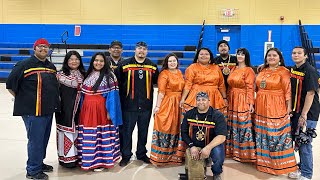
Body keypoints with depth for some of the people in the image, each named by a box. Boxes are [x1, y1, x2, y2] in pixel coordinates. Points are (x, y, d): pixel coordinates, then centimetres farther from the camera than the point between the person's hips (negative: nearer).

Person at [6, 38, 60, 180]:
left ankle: (39, 163, 37)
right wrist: (23, 100, -4)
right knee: (35, 140, 0)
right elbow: (10, 85, -8)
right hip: (33, 112, -7)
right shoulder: (24, 65, -9)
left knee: (44, 139, 17)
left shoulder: (51, 67, 12)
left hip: (48, 110, 7)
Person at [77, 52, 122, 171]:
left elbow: (112, 96, -8)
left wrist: (109, 112, -14)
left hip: (101, 110, -5)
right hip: (87, 110, 5)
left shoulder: (109, 76, -3)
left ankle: (101, 161, 12)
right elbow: (83, 94, 16)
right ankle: (88, 160, 22)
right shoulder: (88, 75, 13)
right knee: (88, 137, 8)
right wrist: (82, 110, 11)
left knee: (101, 135, 0)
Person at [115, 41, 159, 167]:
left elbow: (157, 81, 14)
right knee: (126, 131, 5)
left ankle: (141, 154, 30)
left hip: (146, 105, 3)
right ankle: (125, 156, 20)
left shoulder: (152, 66, 7)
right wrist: (122, 94, -6)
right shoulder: (124, 64, -1)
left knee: (143, 131, 14)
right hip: (129, 105, -2)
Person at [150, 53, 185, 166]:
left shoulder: (179, 73, 13)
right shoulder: (164, 74, -7)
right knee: (165, 128, -3)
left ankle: (174, 155, 24)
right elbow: (161, 92, -13)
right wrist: (157, 106, -18)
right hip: (167, 104, -6)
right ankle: (160, 157, 9)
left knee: (176, 128, 11)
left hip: (178, 104, 6)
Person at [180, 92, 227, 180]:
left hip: (213, 144, -2)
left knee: (218, 152, -33)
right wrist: (191, 146, -13)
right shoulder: (189, 114, -1)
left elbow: (221, 136, -21)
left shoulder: (217, 115, -12)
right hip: (195, 145, 3)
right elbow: (184, 133, 3)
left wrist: (208, 148, -34)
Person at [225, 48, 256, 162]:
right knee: (232, 126, 11)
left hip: (243, 102, -7)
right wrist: (228, 100, 9)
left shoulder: (249, 70, -5)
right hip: (232, 101, 7)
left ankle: (244, 153, 6)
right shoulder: (233, 69, 14)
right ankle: (233, 150, 23)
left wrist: (251, 103, -18)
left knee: (242, 126, -5)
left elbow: (250, 88, -12)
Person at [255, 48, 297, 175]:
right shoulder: (262, 71, 13)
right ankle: (264, 161, 27)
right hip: (261, 107, 6)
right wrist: (254, 103, 12)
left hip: (276, 108, -6)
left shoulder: (284, 71, -5)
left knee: (277, 135, -1)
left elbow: (288, 91, -10)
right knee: (262, 134, 12)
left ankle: (279, 164, 13)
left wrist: (289, 107, -16)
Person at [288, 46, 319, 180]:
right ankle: (302, 168, 33)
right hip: (296, 111, 8)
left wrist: (304, 115, -20)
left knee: (304, 143, -1)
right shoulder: (293, 70, 8)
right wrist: (291, 110, 10)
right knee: (298, 141, 16)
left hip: (308, 113, -7)